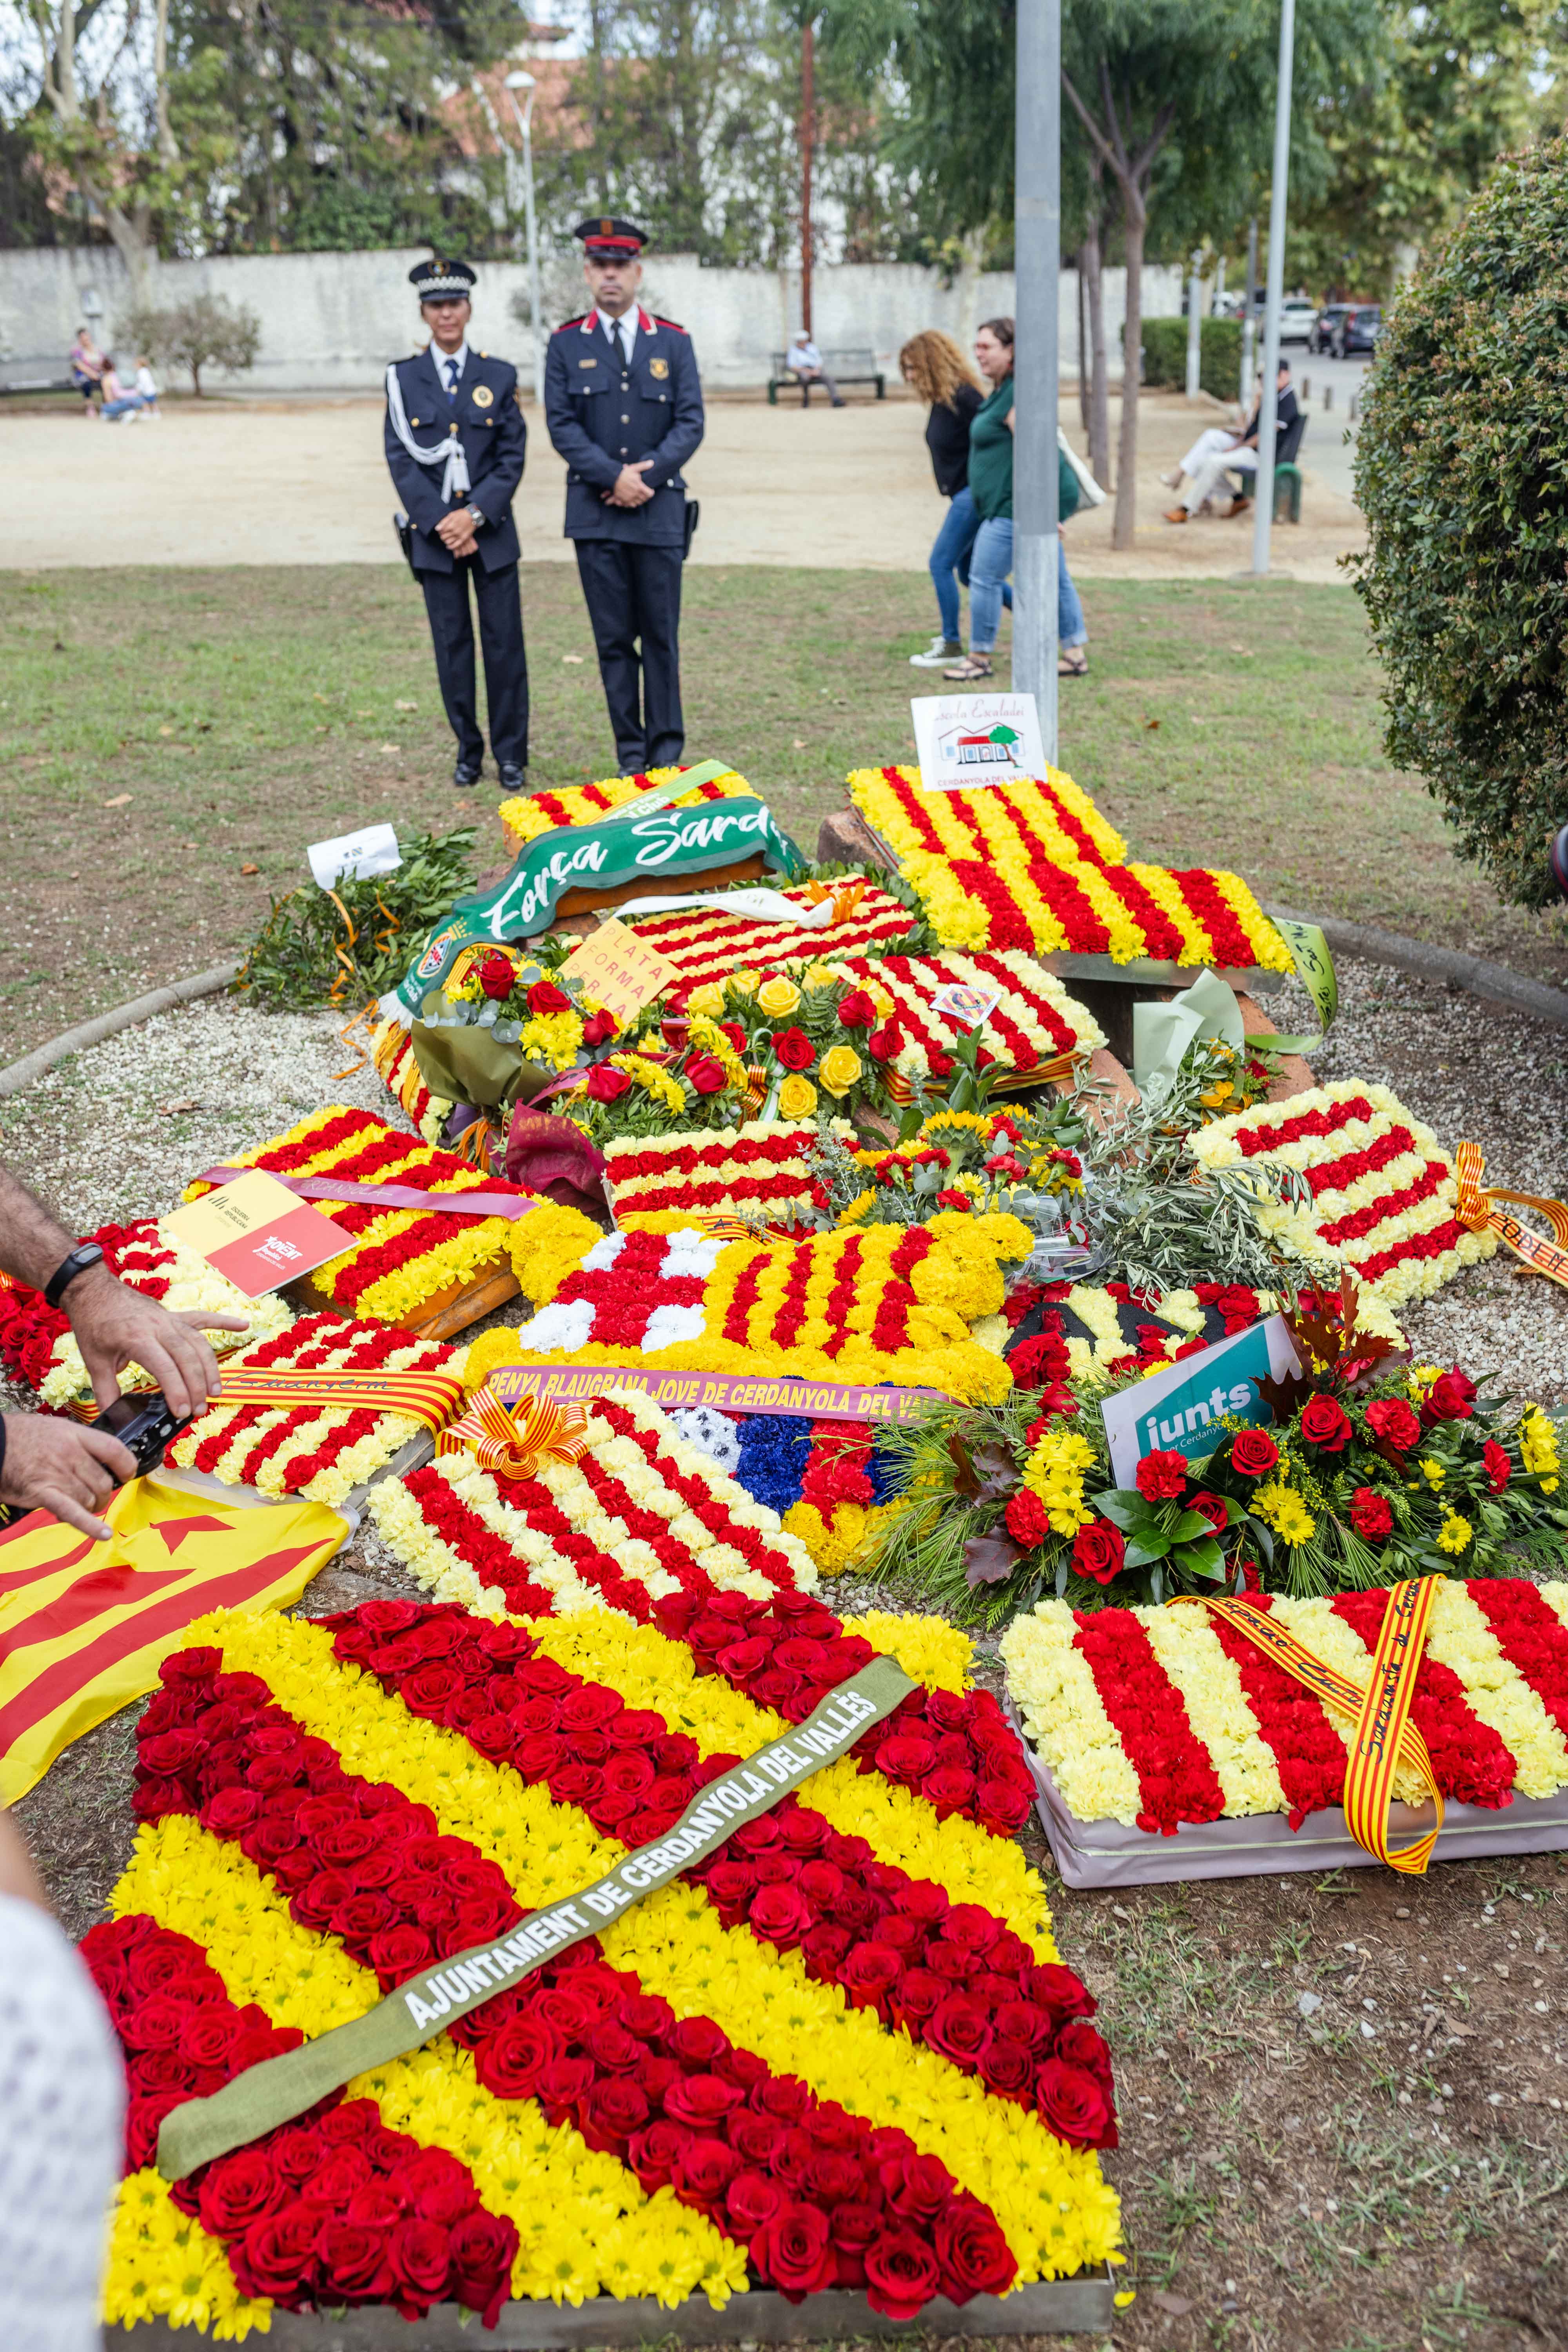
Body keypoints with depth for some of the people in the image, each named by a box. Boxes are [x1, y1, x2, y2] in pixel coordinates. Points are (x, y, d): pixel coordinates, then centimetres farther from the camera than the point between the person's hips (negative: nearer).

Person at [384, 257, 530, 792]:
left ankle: (511, 754, 8)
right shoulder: (402, 378, 6)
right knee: (452, 645, 4)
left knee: (504, 643, -1)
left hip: (491, 530, 0)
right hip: (433, 532, 0)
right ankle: (468, 751, 14)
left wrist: (474, 515, -12)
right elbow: (400, 460, 0)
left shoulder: (500, 376, 5)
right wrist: (440, 523, -11)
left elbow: (513, 456, 0)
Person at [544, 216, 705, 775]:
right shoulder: (566, 345, 6)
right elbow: (562, 425, -1)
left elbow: (691, 422, 2)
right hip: (595, 513, 0)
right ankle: (631, 749, 9)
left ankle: (667, 748, 11)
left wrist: (649, 474, -12)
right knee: (614, 638, 2)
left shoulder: (673, 343, 7)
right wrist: (615, 476, -13)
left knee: (661, 634, 3)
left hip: (661, 510, 0)